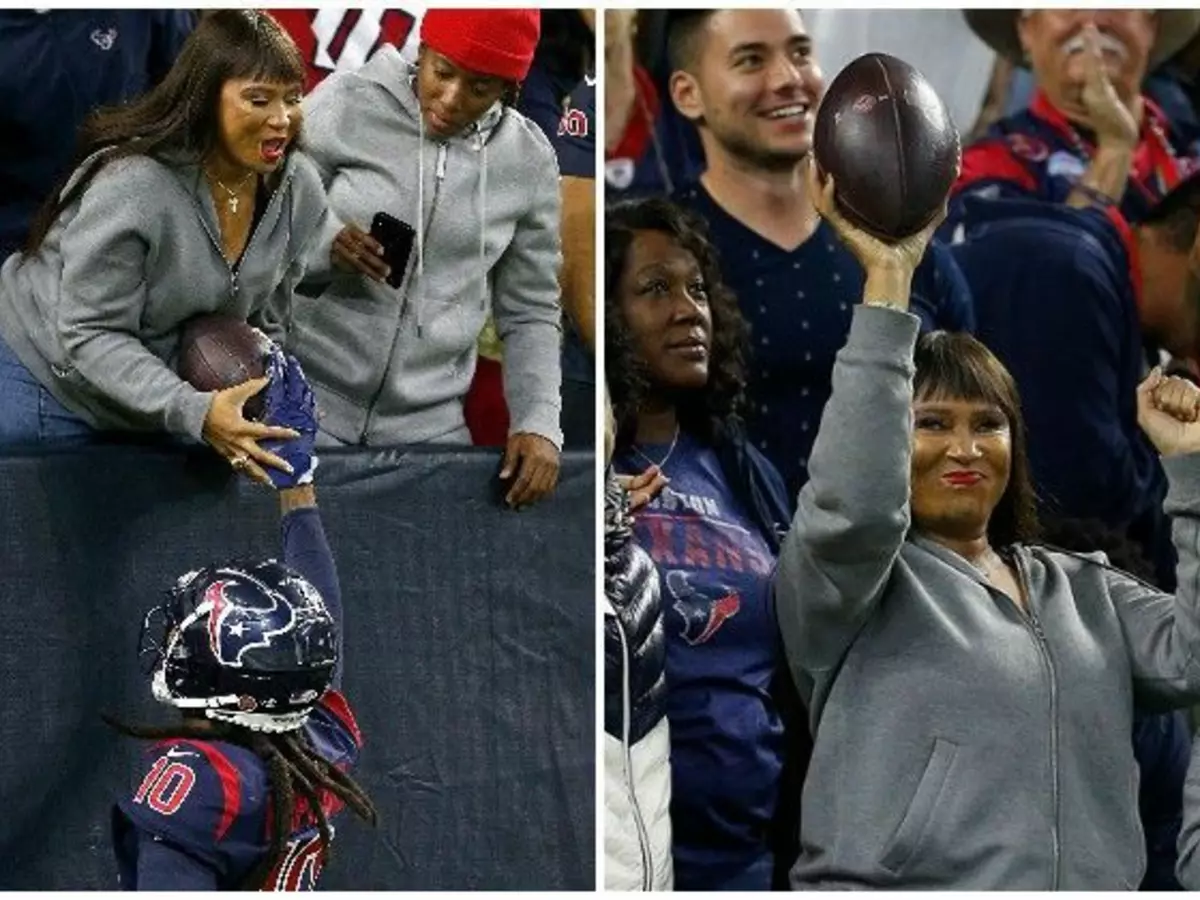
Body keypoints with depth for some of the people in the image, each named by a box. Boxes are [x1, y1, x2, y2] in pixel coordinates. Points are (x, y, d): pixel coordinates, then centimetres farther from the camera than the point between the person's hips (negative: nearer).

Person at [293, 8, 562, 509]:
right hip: (306, 393, -2)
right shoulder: (345, 104, -7)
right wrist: (324, 247, -23)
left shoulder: (529, 161, 0)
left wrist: (539, 423, -6)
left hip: (429, 425, 3)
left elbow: (530, 313, 7)